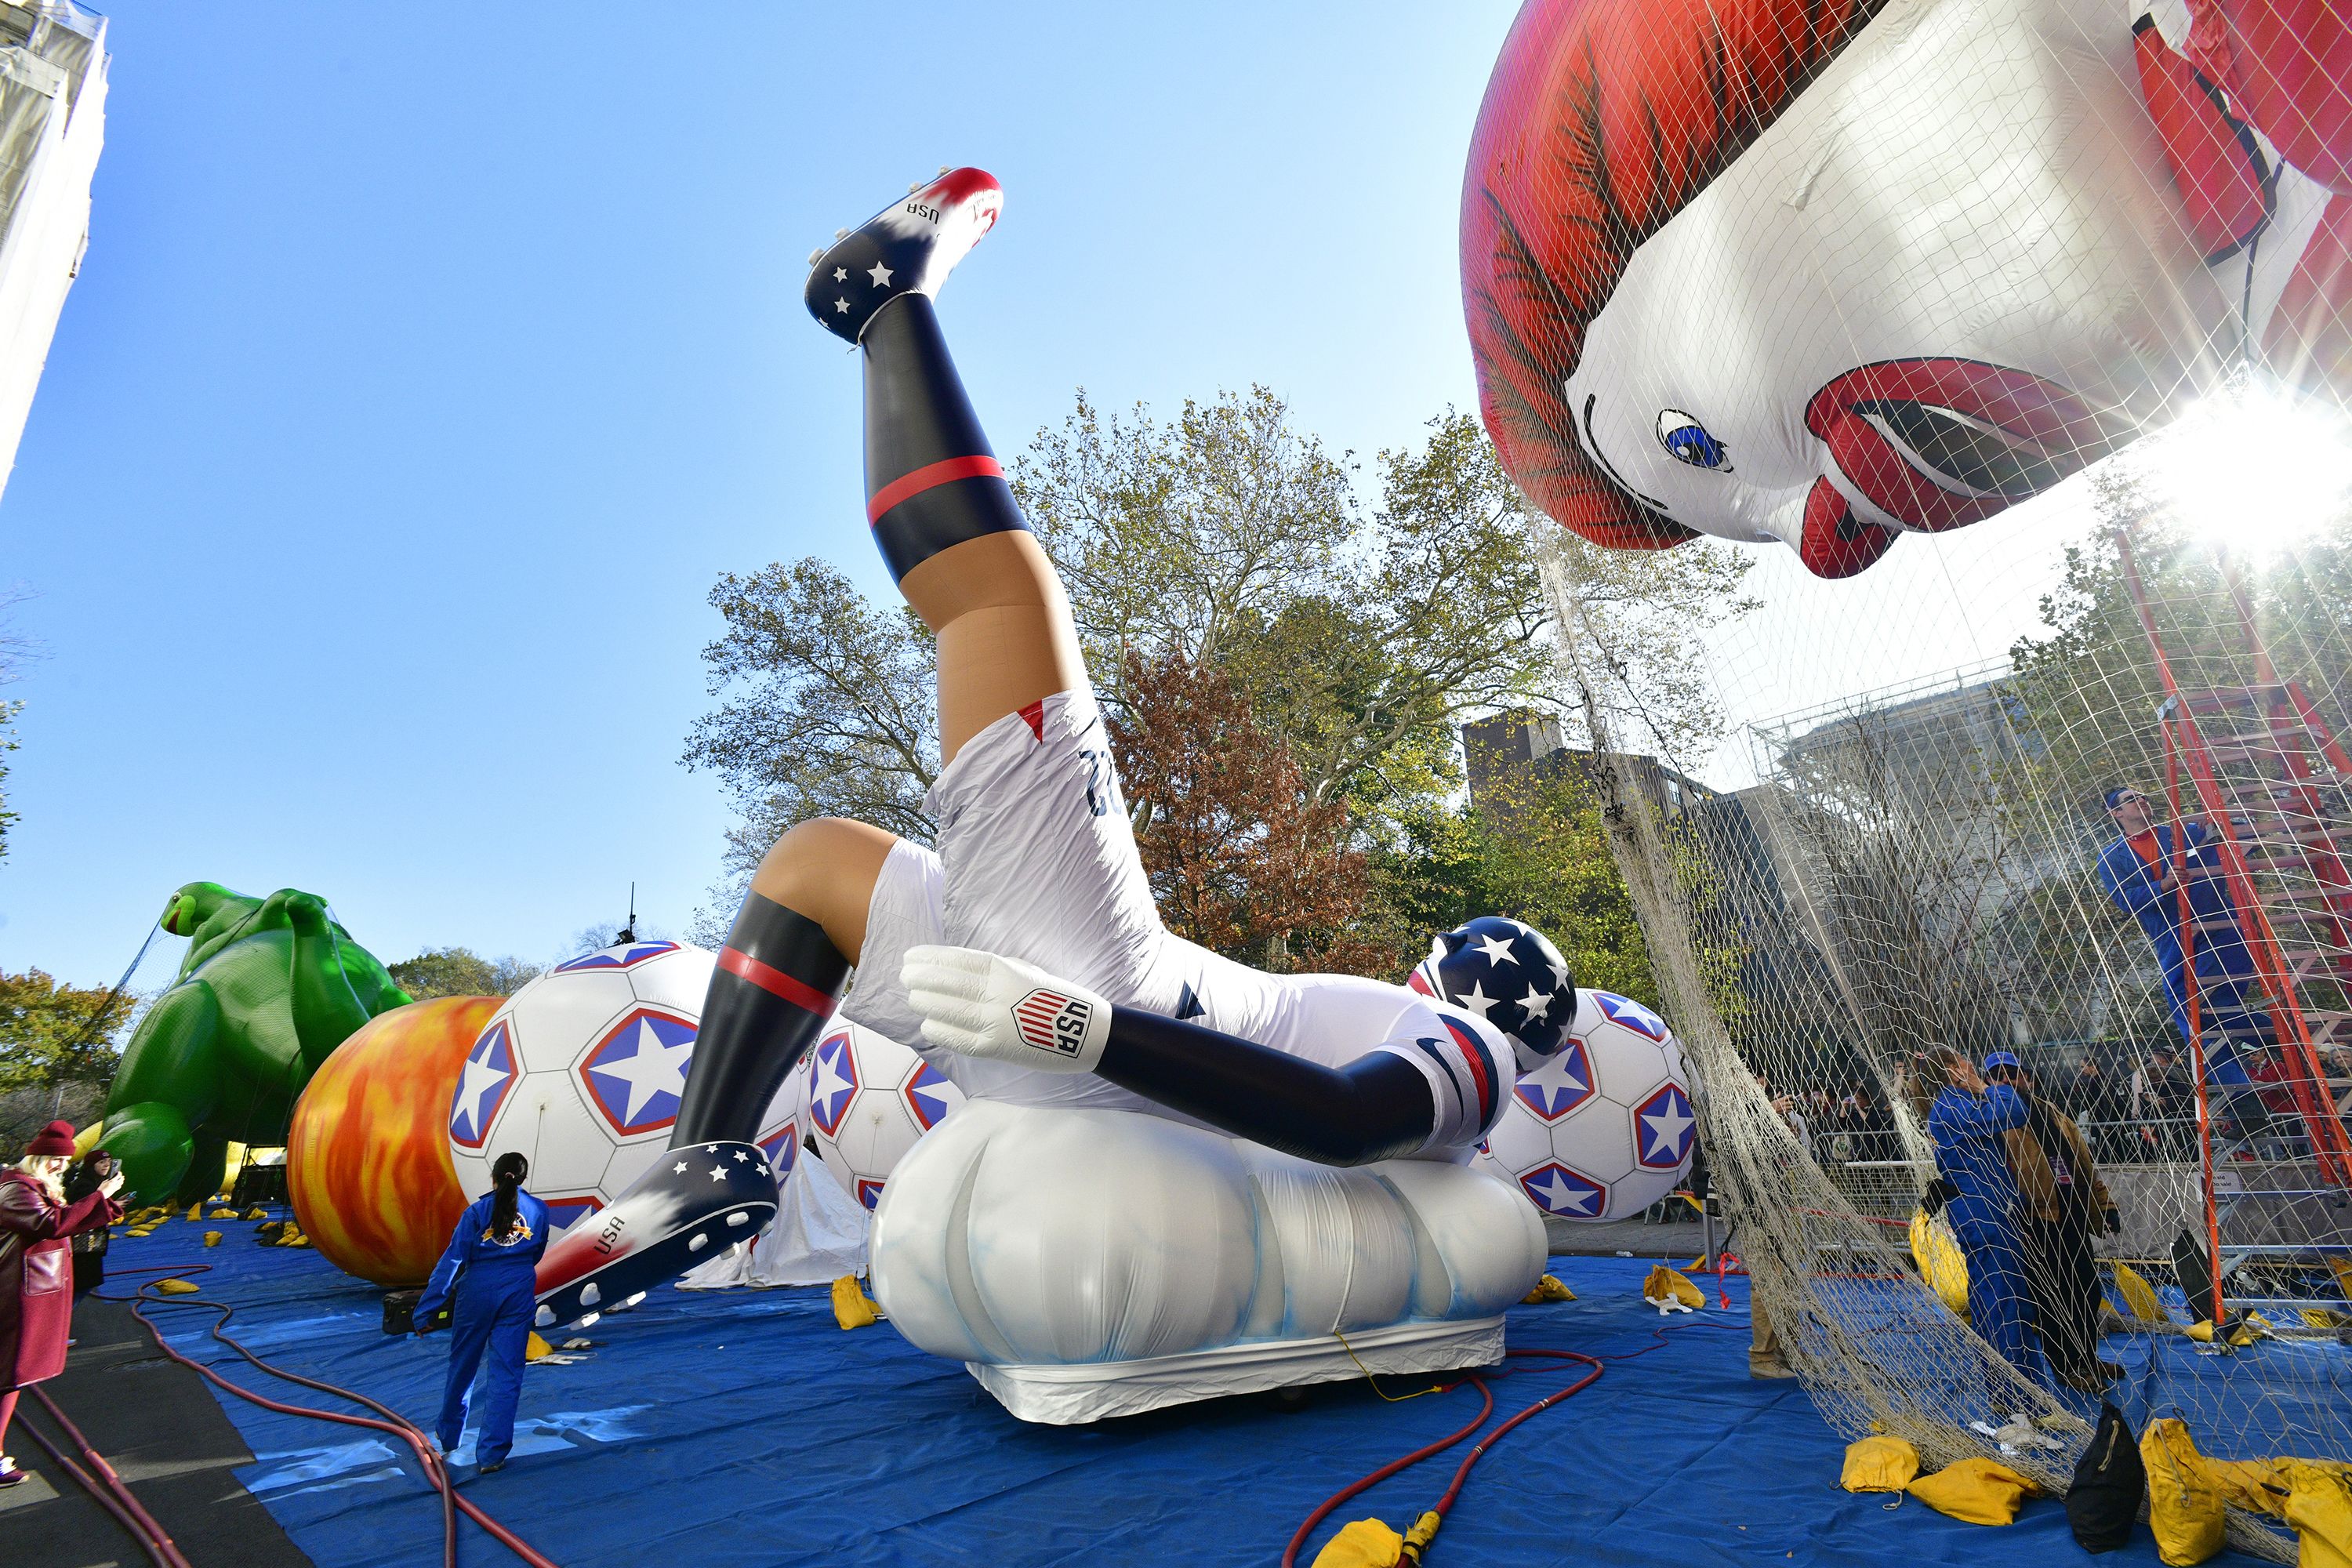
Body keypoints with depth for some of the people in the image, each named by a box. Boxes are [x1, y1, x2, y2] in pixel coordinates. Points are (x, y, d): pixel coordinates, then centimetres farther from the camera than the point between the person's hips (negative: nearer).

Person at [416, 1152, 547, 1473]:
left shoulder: (477, 1211, -3)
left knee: (462, 1364, 20)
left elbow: (451, 1261, -8)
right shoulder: (539, 1210, 5)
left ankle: (448, 1434, 38)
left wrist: (427, 1311, -7)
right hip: (518, 1294, 0)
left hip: (477, 1292, 0)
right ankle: (492, 1453, 3)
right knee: (506, 1372, 4)